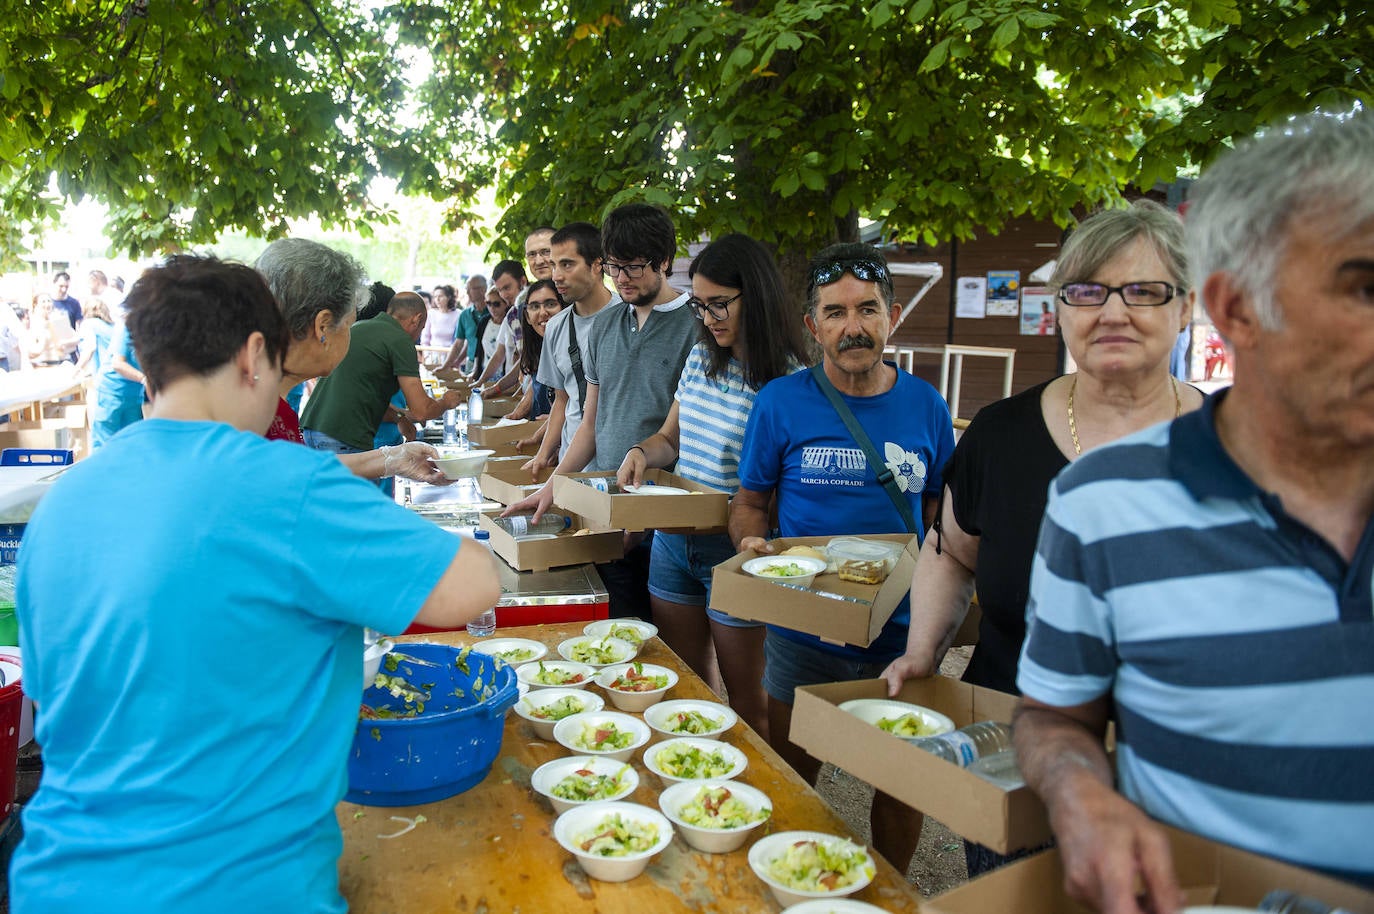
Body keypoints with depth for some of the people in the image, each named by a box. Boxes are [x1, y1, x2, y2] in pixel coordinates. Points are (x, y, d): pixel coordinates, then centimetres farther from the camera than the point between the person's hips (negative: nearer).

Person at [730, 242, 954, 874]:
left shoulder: (925, 406, 0)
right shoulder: (781, 402, -6)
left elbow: (940, 513, 9)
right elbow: (750, 500, 3)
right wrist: (751, 544, -18)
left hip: (902, 633, 2)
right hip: (803, 631, -1)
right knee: (790, 780, 15)